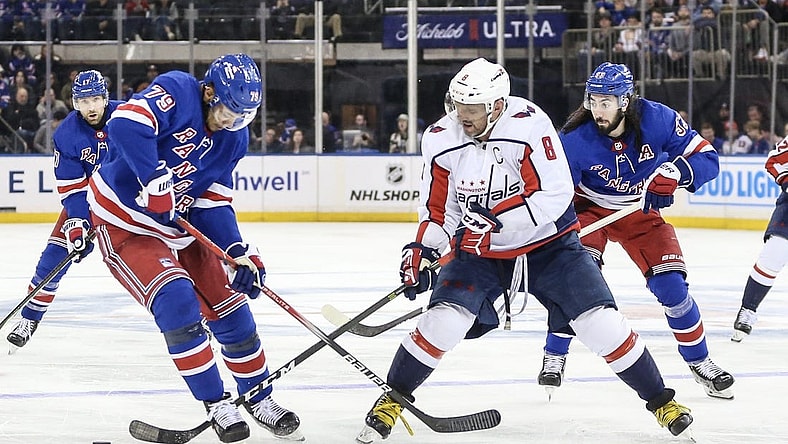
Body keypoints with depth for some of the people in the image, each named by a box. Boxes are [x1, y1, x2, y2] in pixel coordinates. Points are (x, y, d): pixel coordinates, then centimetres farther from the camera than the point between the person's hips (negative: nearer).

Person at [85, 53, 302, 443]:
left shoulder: (234, 138, -1)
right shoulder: (176, 91, -22)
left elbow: (214, 205, 0)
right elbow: (125, 124, -39)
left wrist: (239, 251, -13)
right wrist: (154, 181, -41)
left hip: (179, 229, 7)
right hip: (123, 224, -7)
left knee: (231, 309, 6)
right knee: (177, 302, -23)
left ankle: (261, 400, 24)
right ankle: (216, 405, -12)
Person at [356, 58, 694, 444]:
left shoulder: (529, 125, -24)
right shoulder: (441, 140, -10)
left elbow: (554, 194, -29)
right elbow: (438, 208, 3)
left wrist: (494, 218, -35)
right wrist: (421, 249, -12)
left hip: (548, 244, -2)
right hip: (478, 252, 2)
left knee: (600, 322, -9)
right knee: (443, 320, -18)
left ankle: (660, 400, 7)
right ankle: (393, 398, 2)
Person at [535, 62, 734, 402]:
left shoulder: (657, 119, -23)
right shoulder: (575, 139, -26)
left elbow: (707, 157, -18)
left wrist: (673, 172, -38)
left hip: (641, 213, 1)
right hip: (590, 210, -1)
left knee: (671, 285, -7)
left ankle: (699, 362, 13)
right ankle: (554, 357, -10)